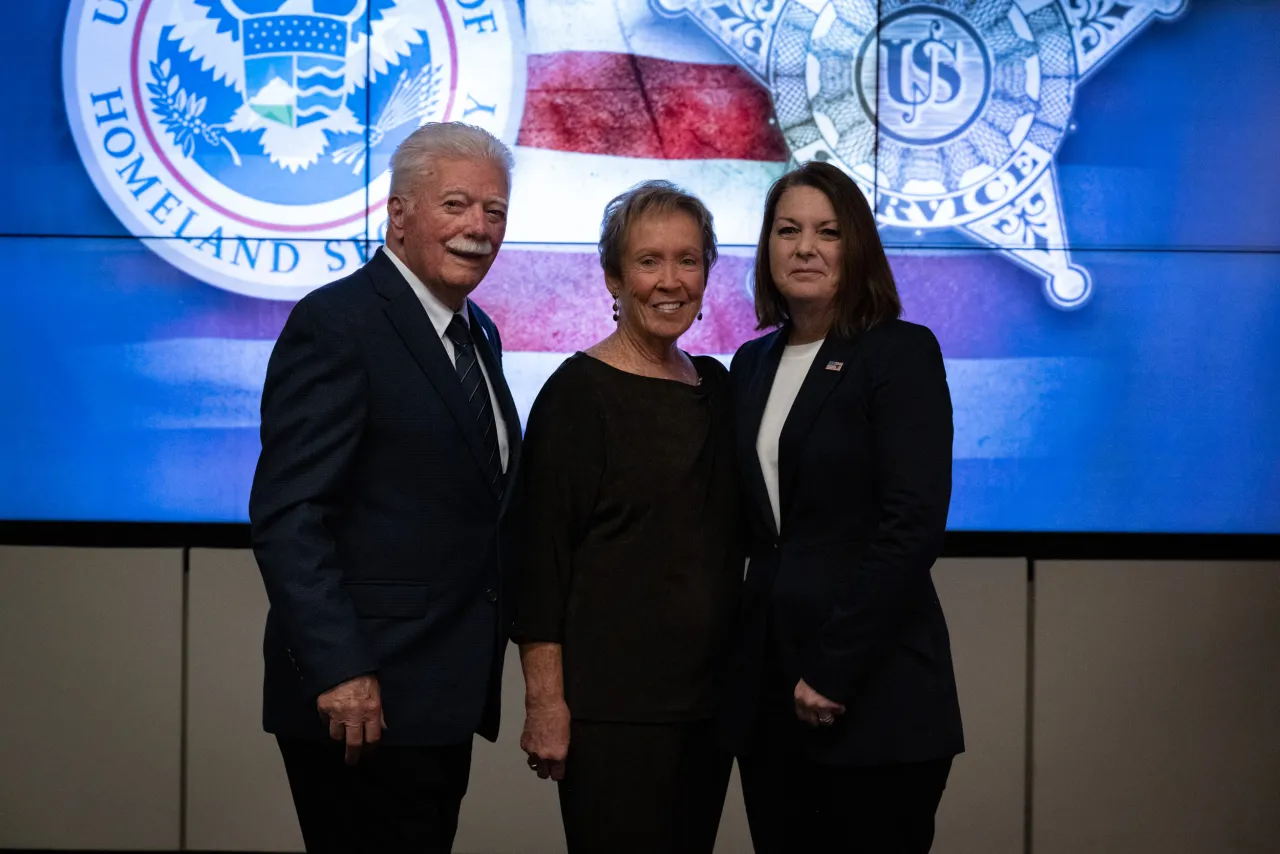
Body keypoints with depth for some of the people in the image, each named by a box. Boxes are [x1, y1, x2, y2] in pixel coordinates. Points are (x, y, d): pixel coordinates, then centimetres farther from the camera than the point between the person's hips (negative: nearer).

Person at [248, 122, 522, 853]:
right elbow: (286, 517, -18)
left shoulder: (478, 334, 15)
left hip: (442, 697, 8)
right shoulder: (336, 325, -11)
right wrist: (339, 673, -23)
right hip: (364, 705, -8)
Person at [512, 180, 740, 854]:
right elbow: (541, 553, -11)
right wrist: (546, 701, -16)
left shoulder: (715, 385, 12)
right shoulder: (579, 391, -8)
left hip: (708, 696, 6)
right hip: (610, 700, -6)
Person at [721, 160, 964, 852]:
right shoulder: (752, 364, 13)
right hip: (766, 687, 6)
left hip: (874, 692, -6)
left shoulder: (902, 352, -7)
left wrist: (833, 670, -16)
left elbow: (913, 525, -15)